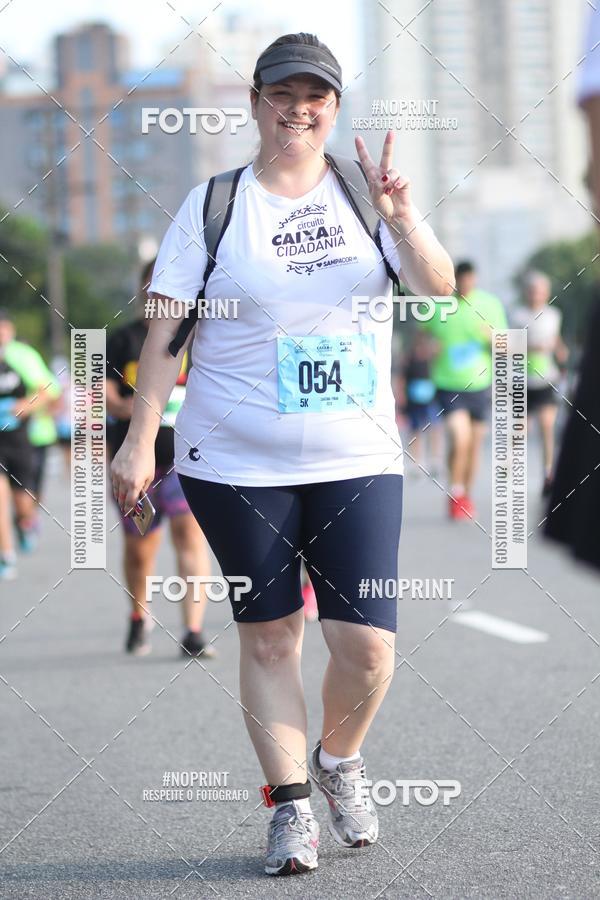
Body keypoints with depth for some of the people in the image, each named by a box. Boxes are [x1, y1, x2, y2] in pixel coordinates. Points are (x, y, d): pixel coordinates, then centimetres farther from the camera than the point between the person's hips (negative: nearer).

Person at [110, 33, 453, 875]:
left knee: (367, 643, -6)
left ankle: (339, 760, 22)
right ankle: (290, 802, 13)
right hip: (237, 462, -1)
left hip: (358, 459, 1)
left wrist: (402, 220, -21)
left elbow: (438, 287, -2)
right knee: (269, 637, 1)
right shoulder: (213, 205, 2)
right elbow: (165, 331, 1)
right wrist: (139, 442, -5)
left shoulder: (361, 190, 6)